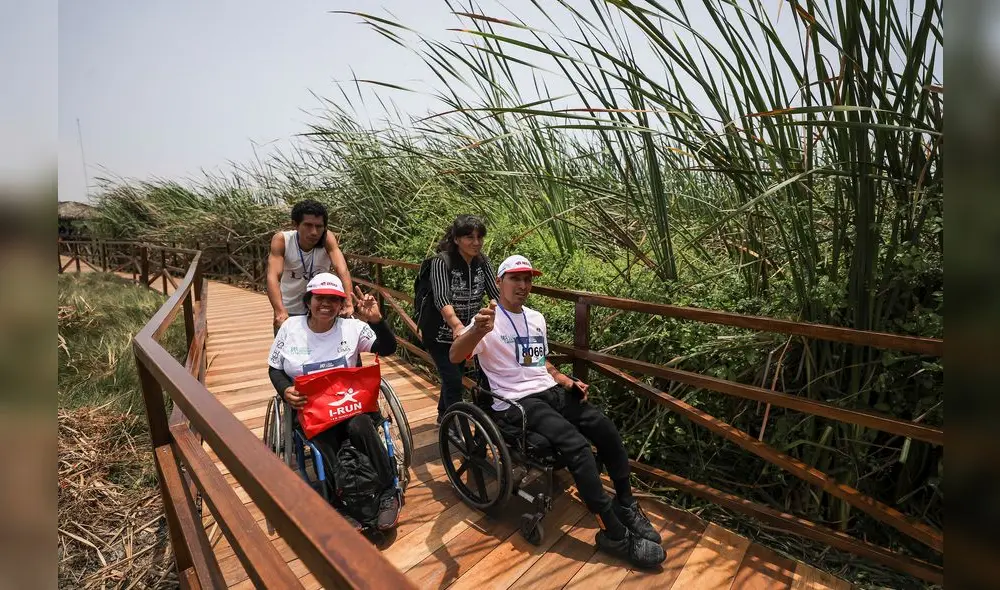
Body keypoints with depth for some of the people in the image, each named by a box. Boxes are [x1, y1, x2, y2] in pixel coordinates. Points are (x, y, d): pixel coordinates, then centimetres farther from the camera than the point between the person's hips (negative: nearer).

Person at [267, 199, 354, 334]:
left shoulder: (327, 240, -22)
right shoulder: (281, 240, -21)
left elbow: (342, 270, -36)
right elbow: (273, 277, -33)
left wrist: (348, 303, -54)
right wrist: (280, 312, -49)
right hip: (288, 311, 0)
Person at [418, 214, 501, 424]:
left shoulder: (482, 262, -8)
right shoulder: (442, 261, -24)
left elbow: (496, 292, -15)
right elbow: (441, 299, -36)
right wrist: (457, 325, -53)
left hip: (465, 331, 6)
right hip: (439, 332, -5)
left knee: (455, 376, 21)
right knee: (454, 381, -11)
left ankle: (444, 416, 44)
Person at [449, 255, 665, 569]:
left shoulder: (536, 318, 16)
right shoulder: (489, 319, -8)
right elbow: (455, 356, -26)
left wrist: (567, 381, 9)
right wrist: (478, 331, -48)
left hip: (551, 391, 8)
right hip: (517, 402, -7)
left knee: (606, 428, -10)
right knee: (577, 445, -26)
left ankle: (626, 506, 10)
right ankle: (615, 534, -15)